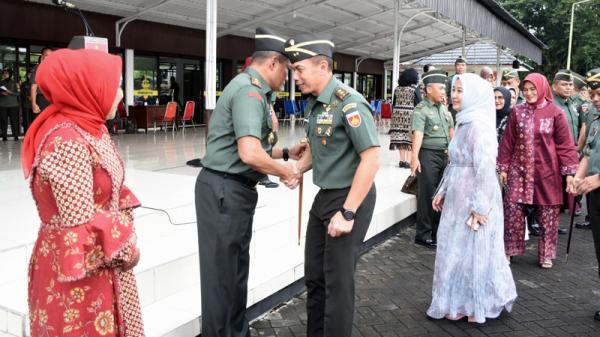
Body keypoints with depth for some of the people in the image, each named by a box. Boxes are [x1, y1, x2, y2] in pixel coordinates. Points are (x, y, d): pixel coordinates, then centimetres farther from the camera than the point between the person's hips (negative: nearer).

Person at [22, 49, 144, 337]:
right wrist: (126, 249, -12)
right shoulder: (68, 144, -25)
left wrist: (124, 232, 0)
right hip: (83, 271, -9)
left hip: (102, 263, 9)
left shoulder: (90, 128, 4)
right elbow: (81, 227, -26)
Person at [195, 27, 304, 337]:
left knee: (237, 268, 20)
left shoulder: (252, 89, 15)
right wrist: (285, 172, -15)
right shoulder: (249, 91, -18)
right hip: (225, 191, -11)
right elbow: (250, 154, -31)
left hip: (234, 190, 11)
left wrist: (286, 152, 17)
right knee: (223, 272, 1)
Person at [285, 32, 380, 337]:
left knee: (337, 280, 2)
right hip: (324, 196, 9)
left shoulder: (349, 103, -20)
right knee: (314, 276, 17)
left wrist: (348, 213, -24)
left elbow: (371, 160, -23)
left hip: (351, 198, -9)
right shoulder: (314, 103, 8)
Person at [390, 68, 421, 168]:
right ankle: (408, 161, -4)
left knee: (400, 137, 7)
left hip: (398, 114, 5)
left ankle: (402, 160, 11)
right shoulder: (415, 89, -6)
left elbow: (394, 103, 11)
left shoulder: (397, 88, 8)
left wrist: (394, 115, 17)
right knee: (410, 137, -2)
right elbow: (418, 104, -8)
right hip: (410, 115, -5)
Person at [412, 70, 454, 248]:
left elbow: (451, 130, 21)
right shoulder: (421, 109, -11)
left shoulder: (444, 109, 13)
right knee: (427, 196, -1)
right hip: (428, 155, -7)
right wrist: (415, 157, -35)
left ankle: (437, 232, 27)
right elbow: (418, 134, -24)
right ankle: (423, 235, 9)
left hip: (444, 155, 7)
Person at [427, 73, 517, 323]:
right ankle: (459, 303, 30)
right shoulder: (464, 122, 11)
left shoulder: (478, 124, -17)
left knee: (471, 251, 4)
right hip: (458, 195, 9)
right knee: (455, 250, 16)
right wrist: (442, 191, 15)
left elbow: (485, 167, -22)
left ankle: (476, 306, 21)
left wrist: (479, 206, -22)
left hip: (474, 198, -9)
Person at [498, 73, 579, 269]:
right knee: (512, 209, -1)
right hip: (519, 169, 1)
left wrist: (569, 171, -6)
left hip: (547, 171, -1)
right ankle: (509, 250, 15)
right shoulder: (517, 112, 2)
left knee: (548, 214, 6)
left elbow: (565, 144, -2)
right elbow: (507, 142, 5)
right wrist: (503, 168, 4)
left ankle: (546, 254, 22)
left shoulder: (555, 113, -3)